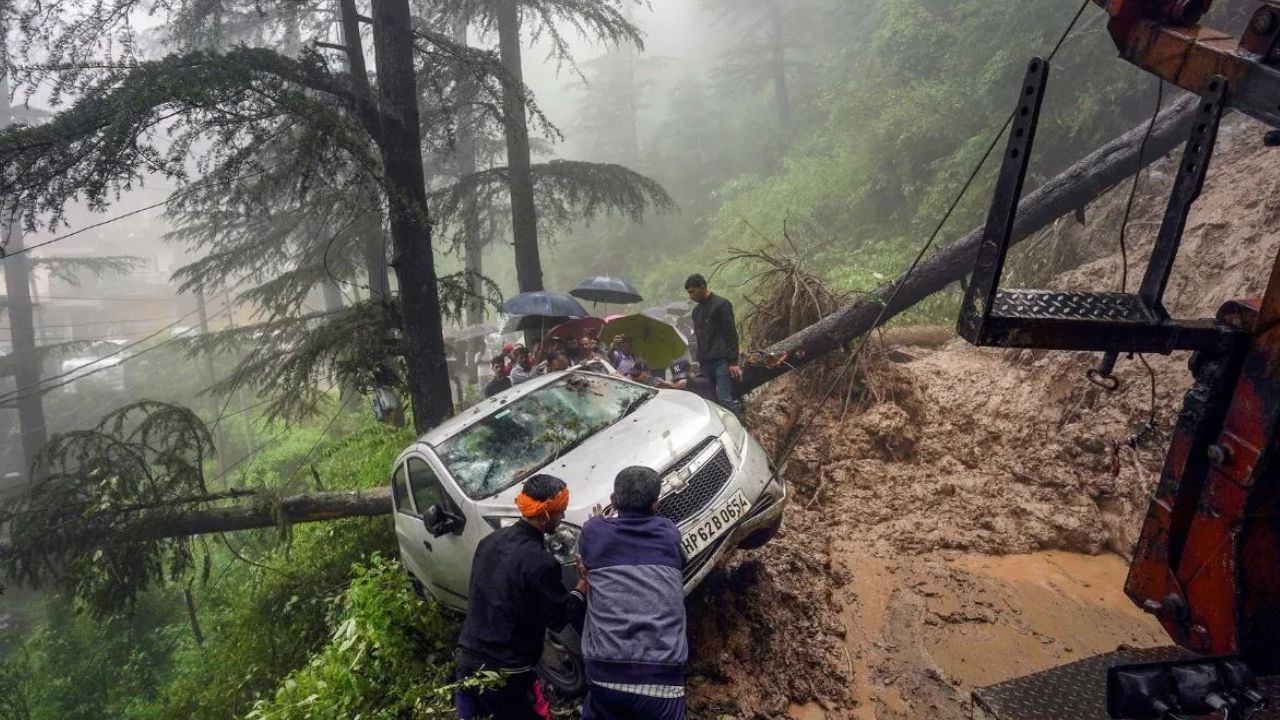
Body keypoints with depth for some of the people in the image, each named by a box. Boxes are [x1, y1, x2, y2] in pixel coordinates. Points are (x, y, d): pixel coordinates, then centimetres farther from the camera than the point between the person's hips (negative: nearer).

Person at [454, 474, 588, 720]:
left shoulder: (491, 540, 0)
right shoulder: (540, 562, -22)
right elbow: (560, 618, -12)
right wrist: (583, 583, 3)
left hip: (468, 659, 7)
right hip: (506, 673, -7)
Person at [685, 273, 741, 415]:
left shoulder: (720, 304, -6)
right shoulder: (696, 310, 19)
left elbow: (731, 335, -10)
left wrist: (733, 362, -15)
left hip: (722, 361, -8)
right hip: (706, 363, 8)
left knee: (724, 399, -14)